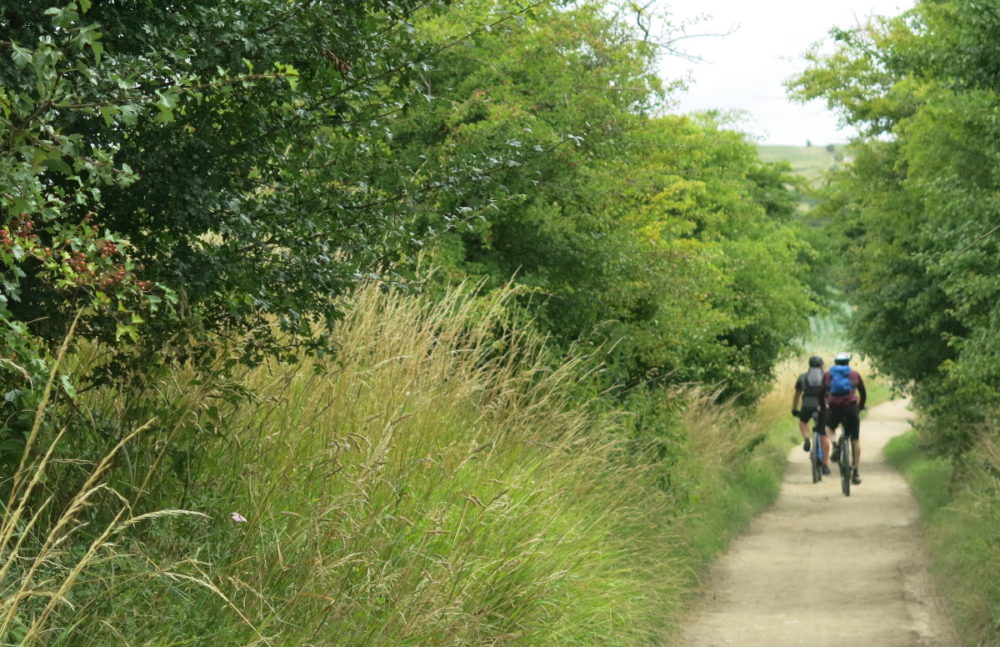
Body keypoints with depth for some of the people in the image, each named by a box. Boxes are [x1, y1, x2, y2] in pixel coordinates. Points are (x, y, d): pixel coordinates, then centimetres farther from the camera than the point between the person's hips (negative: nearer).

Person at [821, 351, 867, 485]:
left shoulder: (827, 375, 15)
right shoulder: (855, 374, 15)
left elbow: (821, 394, 15)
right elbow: (863, 393, 20)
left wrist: (823, 408, 29)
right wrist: (860, 407, 36)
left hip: (834, 408, 0)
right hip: (851, 408, 0)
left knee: (829, 428, 32)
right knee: (855, 440, 11)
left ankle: (835, 446, 2)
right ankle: (856, 472, 7)